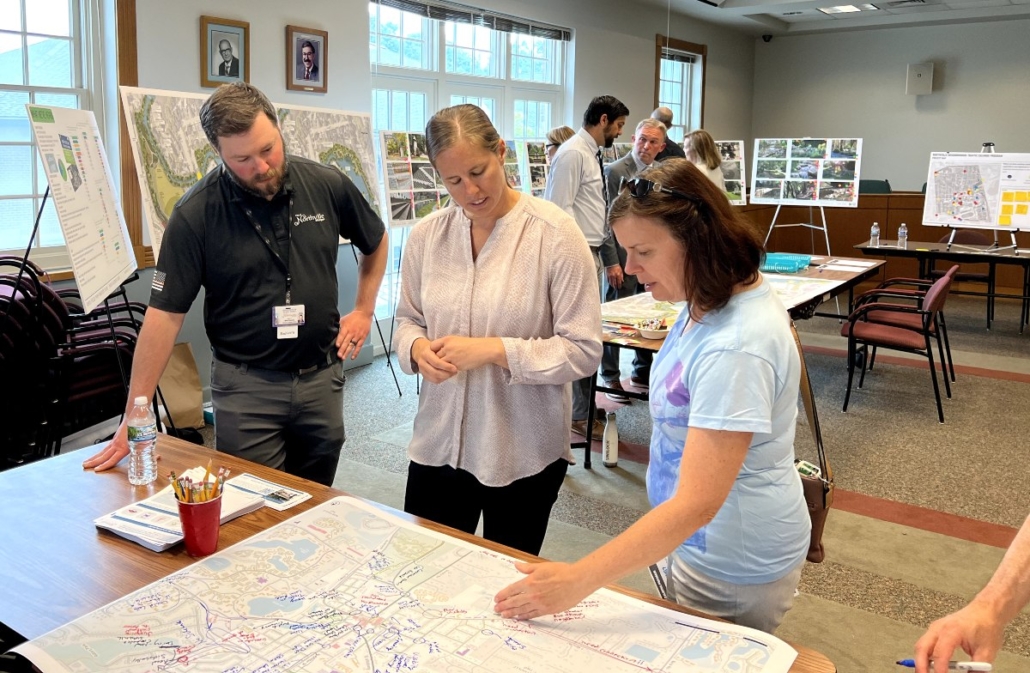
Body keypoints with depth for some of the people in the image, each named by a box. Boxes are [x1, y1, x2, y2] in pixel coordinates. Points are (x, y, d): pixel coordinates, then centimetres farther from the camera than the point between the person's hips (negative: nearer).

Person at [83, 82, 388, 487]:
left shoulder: (327, 185, -5)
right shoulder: (196, 214, -12)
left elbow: (376, 242, 15)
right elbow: (165, 313, -11)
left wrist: (364, 310, 7)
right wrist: (134, 416, -12)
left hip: (322, 376, 3)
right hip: (245, 386, -2)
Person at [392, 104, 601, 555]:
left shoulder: (555, 234, -13)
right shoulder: (426, 235, -1)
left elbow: (584, 349, -13)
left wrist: (493, 350, -22)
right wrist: (417, 347, -11)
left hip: (524, 452, -3)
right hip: (438, 445, 4)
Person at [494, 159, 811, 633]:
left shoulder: (735, 349, -33)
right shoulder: (715, 300, -2)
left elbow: (696, 504, -34)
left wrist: (577, 581, -33)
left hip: (734, 567, -9)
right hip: (702, 540, 9)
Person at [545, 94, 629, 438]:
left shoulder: (592, 155, 18)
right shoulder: (573, 153, -12)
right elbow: (559, 211, -19)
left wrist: (610, 260, 20)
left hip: (591, 255, 10)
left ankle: (583, 407, 23)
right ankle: (581, 415, 3)